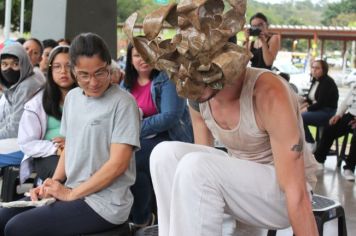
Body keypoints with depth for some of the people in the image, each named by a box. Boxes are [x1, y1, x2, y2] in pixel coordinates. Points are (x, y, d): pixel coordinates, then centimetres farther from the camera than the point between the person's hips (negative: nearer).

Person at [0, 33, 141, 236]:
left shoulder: (123, 103, -13)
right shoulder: (72, 97, 9)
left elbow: (117, 164, -17)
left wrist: (71, 194, -14)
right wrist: (53, 184, 1)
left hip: (105, 203, -7)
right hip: (70, 193, 7)